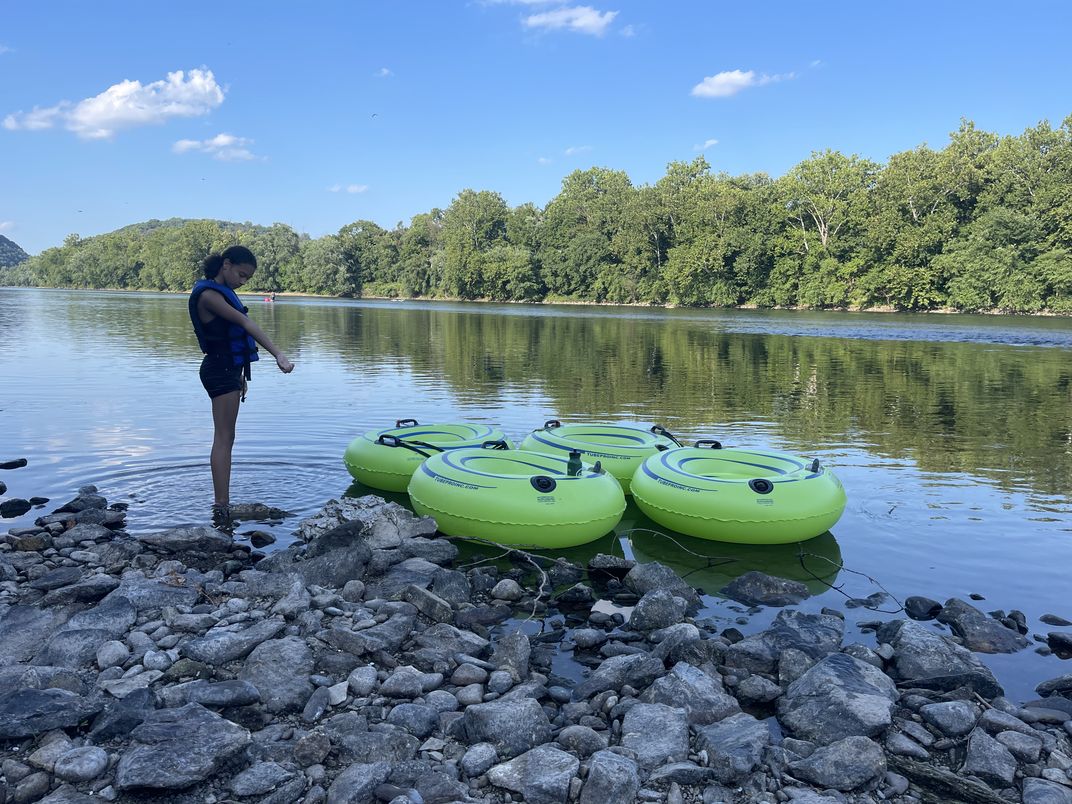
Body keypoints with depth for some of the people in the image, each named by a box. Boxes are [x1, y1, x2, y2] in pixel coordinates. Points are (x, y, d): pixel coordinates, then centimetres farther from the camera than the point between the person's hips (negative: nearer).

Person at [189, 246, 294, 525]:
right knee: (223, 438, -9)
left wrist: (239, 376, 17)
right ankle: (221, 506, -7)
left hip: (228, 368, 10)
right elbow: (246, 324, -25)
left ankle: (222, 504, 19)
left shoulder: (223, 292, 15)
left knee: (225, 438, 12)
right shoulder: (208, 295, -15)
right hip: (220, 369, -10)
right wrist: (278, 355, -34)